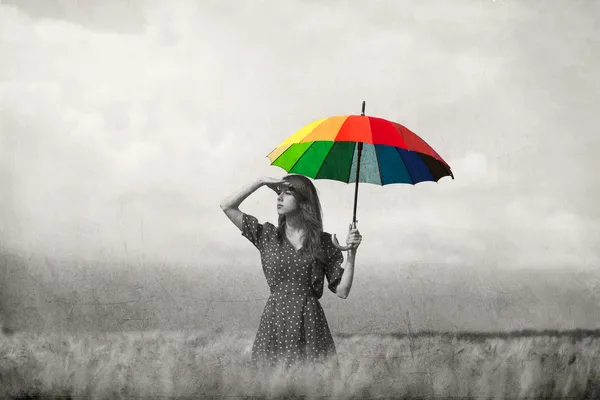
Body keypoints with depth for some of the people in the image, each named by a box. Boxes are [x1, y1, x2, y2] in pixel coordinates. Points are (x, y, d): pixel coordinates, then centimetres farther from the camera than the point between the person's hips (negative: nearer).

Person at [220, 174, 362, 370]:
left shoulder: (324, 242, 6)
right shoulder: (268, 236, 9)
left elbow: (342, 291, 3)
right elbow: (227, 206, 3)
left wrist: (351, 253, -7)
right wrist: (261, 182, 0)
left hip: (310, 326, -1)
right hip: (274, 323, 1)